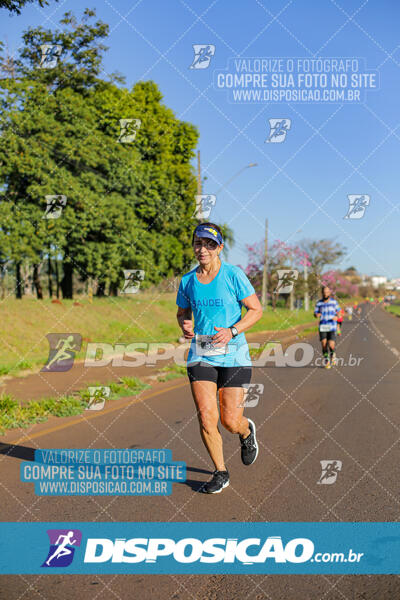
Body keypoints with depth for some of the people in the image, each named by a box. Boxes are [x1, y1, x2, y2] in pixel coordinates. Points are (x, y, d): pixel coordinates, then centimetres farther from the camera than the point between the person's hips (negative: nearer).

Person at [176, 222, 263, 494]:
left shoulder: (234, 275, -7)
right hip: (200, 354, 3)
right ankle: (221, 472, 13)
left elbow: (256, 310, -3)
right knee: (206, 417, -8)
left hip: (233, 355, -3)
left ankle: (247, 430, 36)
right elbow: (182, 312, 19)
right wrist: (185, 325, -4)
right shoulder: (188, 280, 5)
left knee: (231, 422, -3)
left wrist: (232, 331, -17)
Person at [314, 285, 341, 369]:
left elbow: (338, 311, 8)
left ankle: (332, 354, 24)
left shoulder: (334, 301, 2)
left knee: (331, 345, -10)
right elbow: (315, 313, 6)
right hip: (322, 327, 1)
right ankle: (326, 361, 11)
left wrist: (336, 316, -15)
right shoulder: (319, 303, 4)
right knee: (324, 344, -6)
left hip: (332, 327, -1)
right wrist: (317, 315, -18)